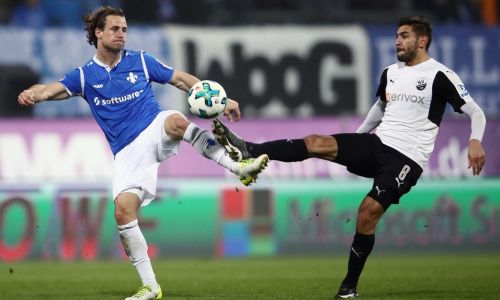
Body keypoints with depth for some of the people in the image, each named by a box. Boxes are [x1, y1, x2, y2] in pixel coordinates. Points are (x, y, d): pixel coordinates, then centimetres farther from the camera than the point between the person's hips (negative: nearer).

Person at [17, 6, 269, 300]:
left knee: (176, 121, -38)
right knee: (123, 210, -16)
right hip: (127, 151, 2)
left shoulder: (141, 61, 6)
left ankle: (239, 167, -36)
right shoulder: (85, 76, 6)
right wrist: (33, 94, -33)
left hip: (155, 130, -2)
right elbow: (51, 89, -9)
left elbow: (182, 79, 9)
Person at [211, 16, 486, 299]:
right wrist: (356, 138, 32)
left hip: (407, 158, -6)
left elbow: (475, 112, -9)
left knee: (369, 210, -18)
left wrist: (475, 142, -28)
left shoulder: (440, 76, -8)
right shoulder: (390, 73, 13)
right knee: (316, 143, -13)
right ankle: (248, 151, -22)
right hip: (377, 143, 6)